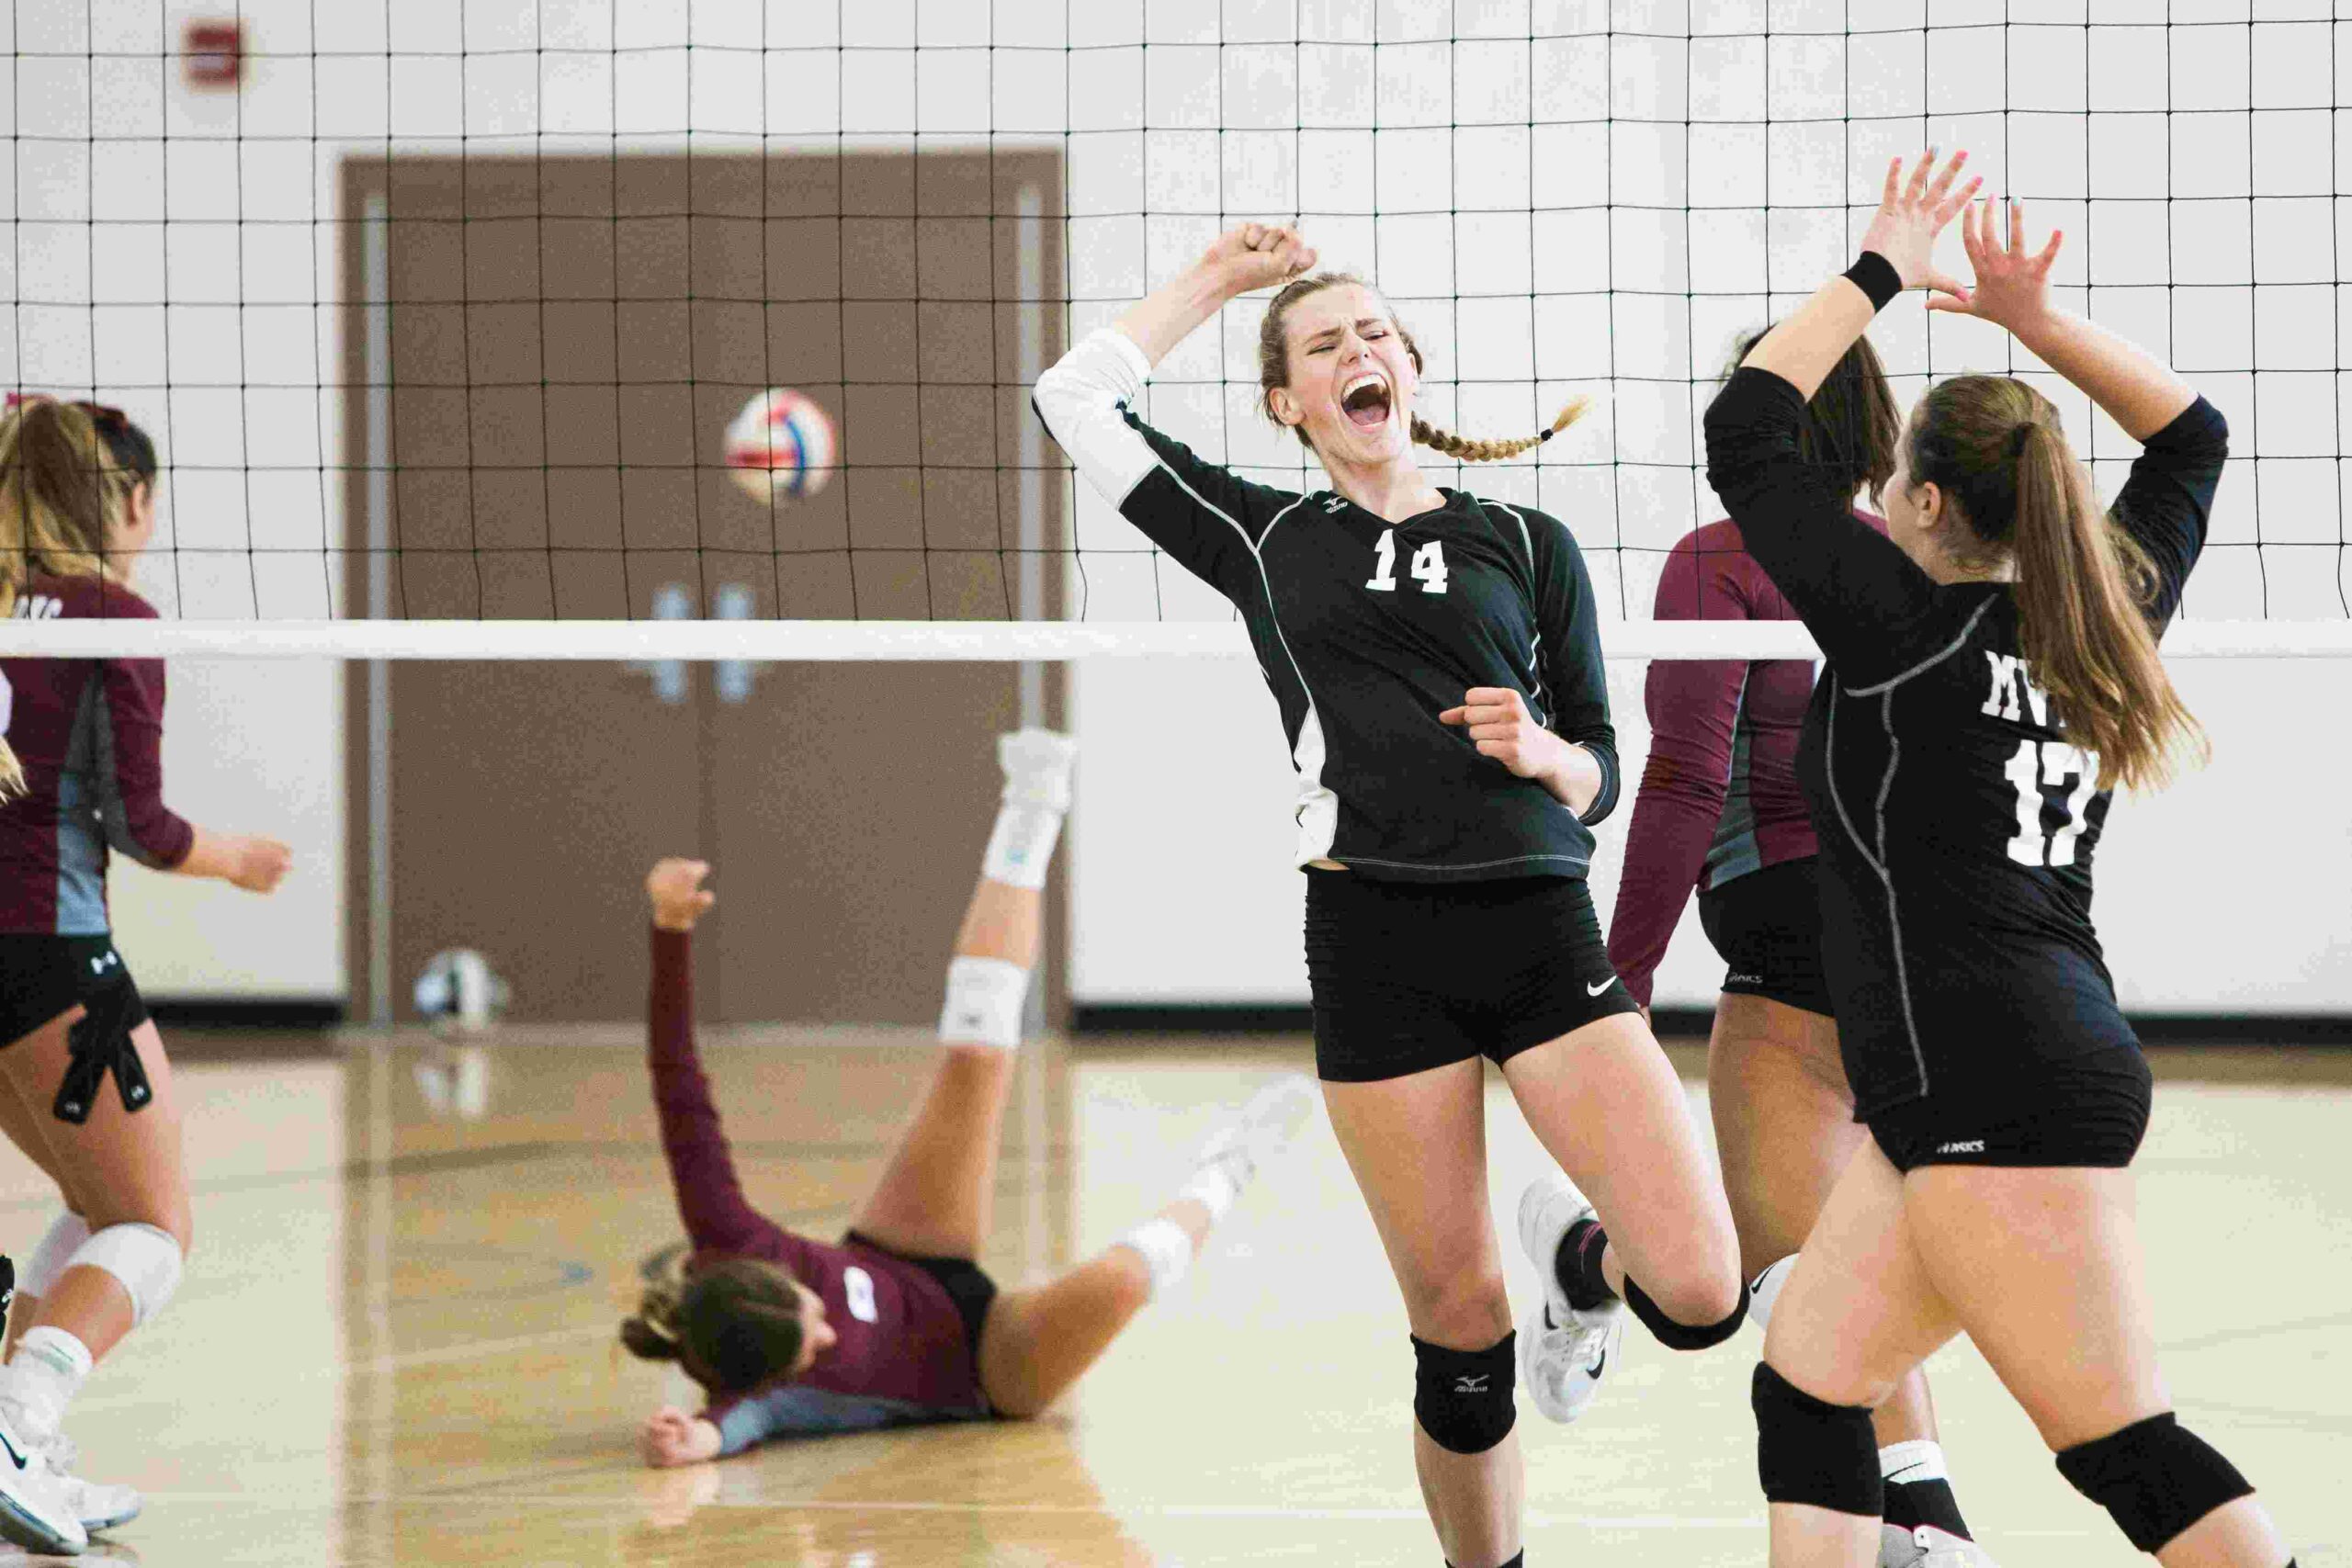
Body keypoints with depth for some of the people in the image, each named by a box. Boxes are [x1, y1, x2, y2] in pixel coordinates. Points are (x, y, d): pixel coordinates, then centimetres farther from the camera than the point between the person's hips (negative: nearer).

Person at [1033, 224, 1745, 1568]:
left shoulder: (1527, 544, 13)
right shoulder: (1263, 539, 14)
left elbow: (1600, 774, 14)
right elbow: (1080, 399, 12)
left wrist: (1539, 750, -8)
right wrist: (1218, 278, 19)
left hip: (1541, 931, 0)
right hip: (1373, 943, 0)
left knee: (1701, 1294, -13)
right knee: (1461, 1332, -1)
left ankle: (1578, 1263, 22)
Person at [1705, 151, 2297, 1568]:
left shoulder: (1908, 622, -8)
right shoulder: (2101, 620, 11)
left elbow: (1745, 428, -4)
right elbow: (2192, 436, 26)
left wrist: (1882, 273, 3)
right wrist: (2035, 321, 18)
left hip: (1998, 1091, -9)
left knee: (2130, 1451, -9)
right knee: (1808, 1385, 11)